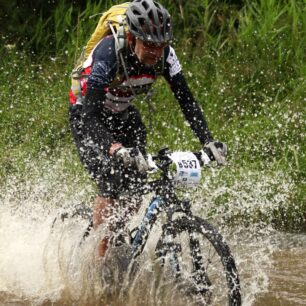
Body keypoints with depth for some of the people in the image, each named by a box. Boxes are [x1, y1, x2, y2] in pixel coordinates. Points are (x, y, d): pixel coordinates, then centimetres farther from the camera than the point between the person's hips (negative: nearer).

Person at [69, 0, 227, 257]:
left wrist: (208, 142, -33)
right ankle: (101, 261, -14)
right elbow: (90, 114, -43)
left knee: (137, 181, -7)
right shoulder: (108, 54, -37)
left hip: (123, 115, 5)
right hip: (87, 115, -5)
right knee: (111, 183, -21)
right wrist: (116, 149, -59)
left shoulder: (164, 55, -21)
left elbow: (186, 99, -19)